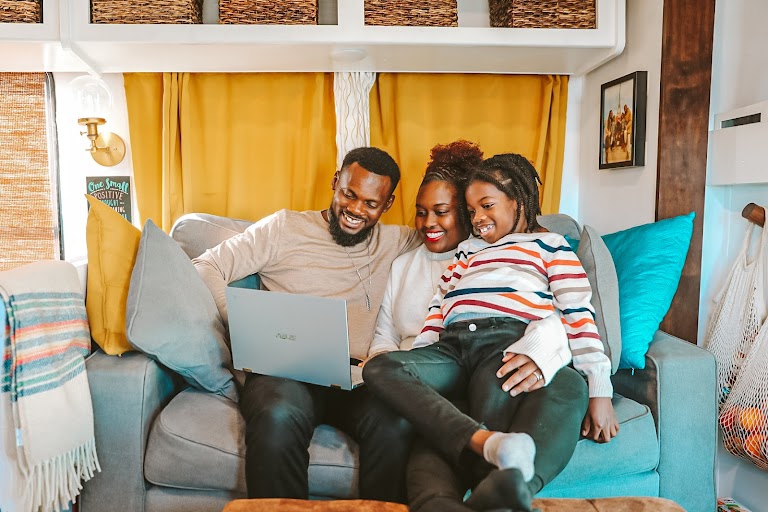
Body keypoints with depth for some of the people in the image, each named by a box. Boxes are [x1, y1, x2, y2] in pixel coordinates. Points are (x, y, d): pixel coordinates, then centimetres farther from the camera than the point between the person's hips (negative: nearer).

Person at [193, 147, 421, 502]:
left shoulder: (392, 242, 20)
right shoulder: (286, 227, 13)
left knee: (397, 425, -32)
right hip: (283, 370, -1)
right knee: (279, 418, -36)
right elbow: (206, 267, 8)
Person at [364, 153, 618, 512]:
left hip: (507, 342, -4)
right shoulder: (468, 249, 37)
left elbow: (579, 314, 7)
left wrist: (599, 389, -7)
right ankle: (488, 442, -47)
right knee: (380, 368, -28)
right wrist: (417, 359, 5)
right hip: (450, 346, 4)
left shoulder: (549, 244, 22)